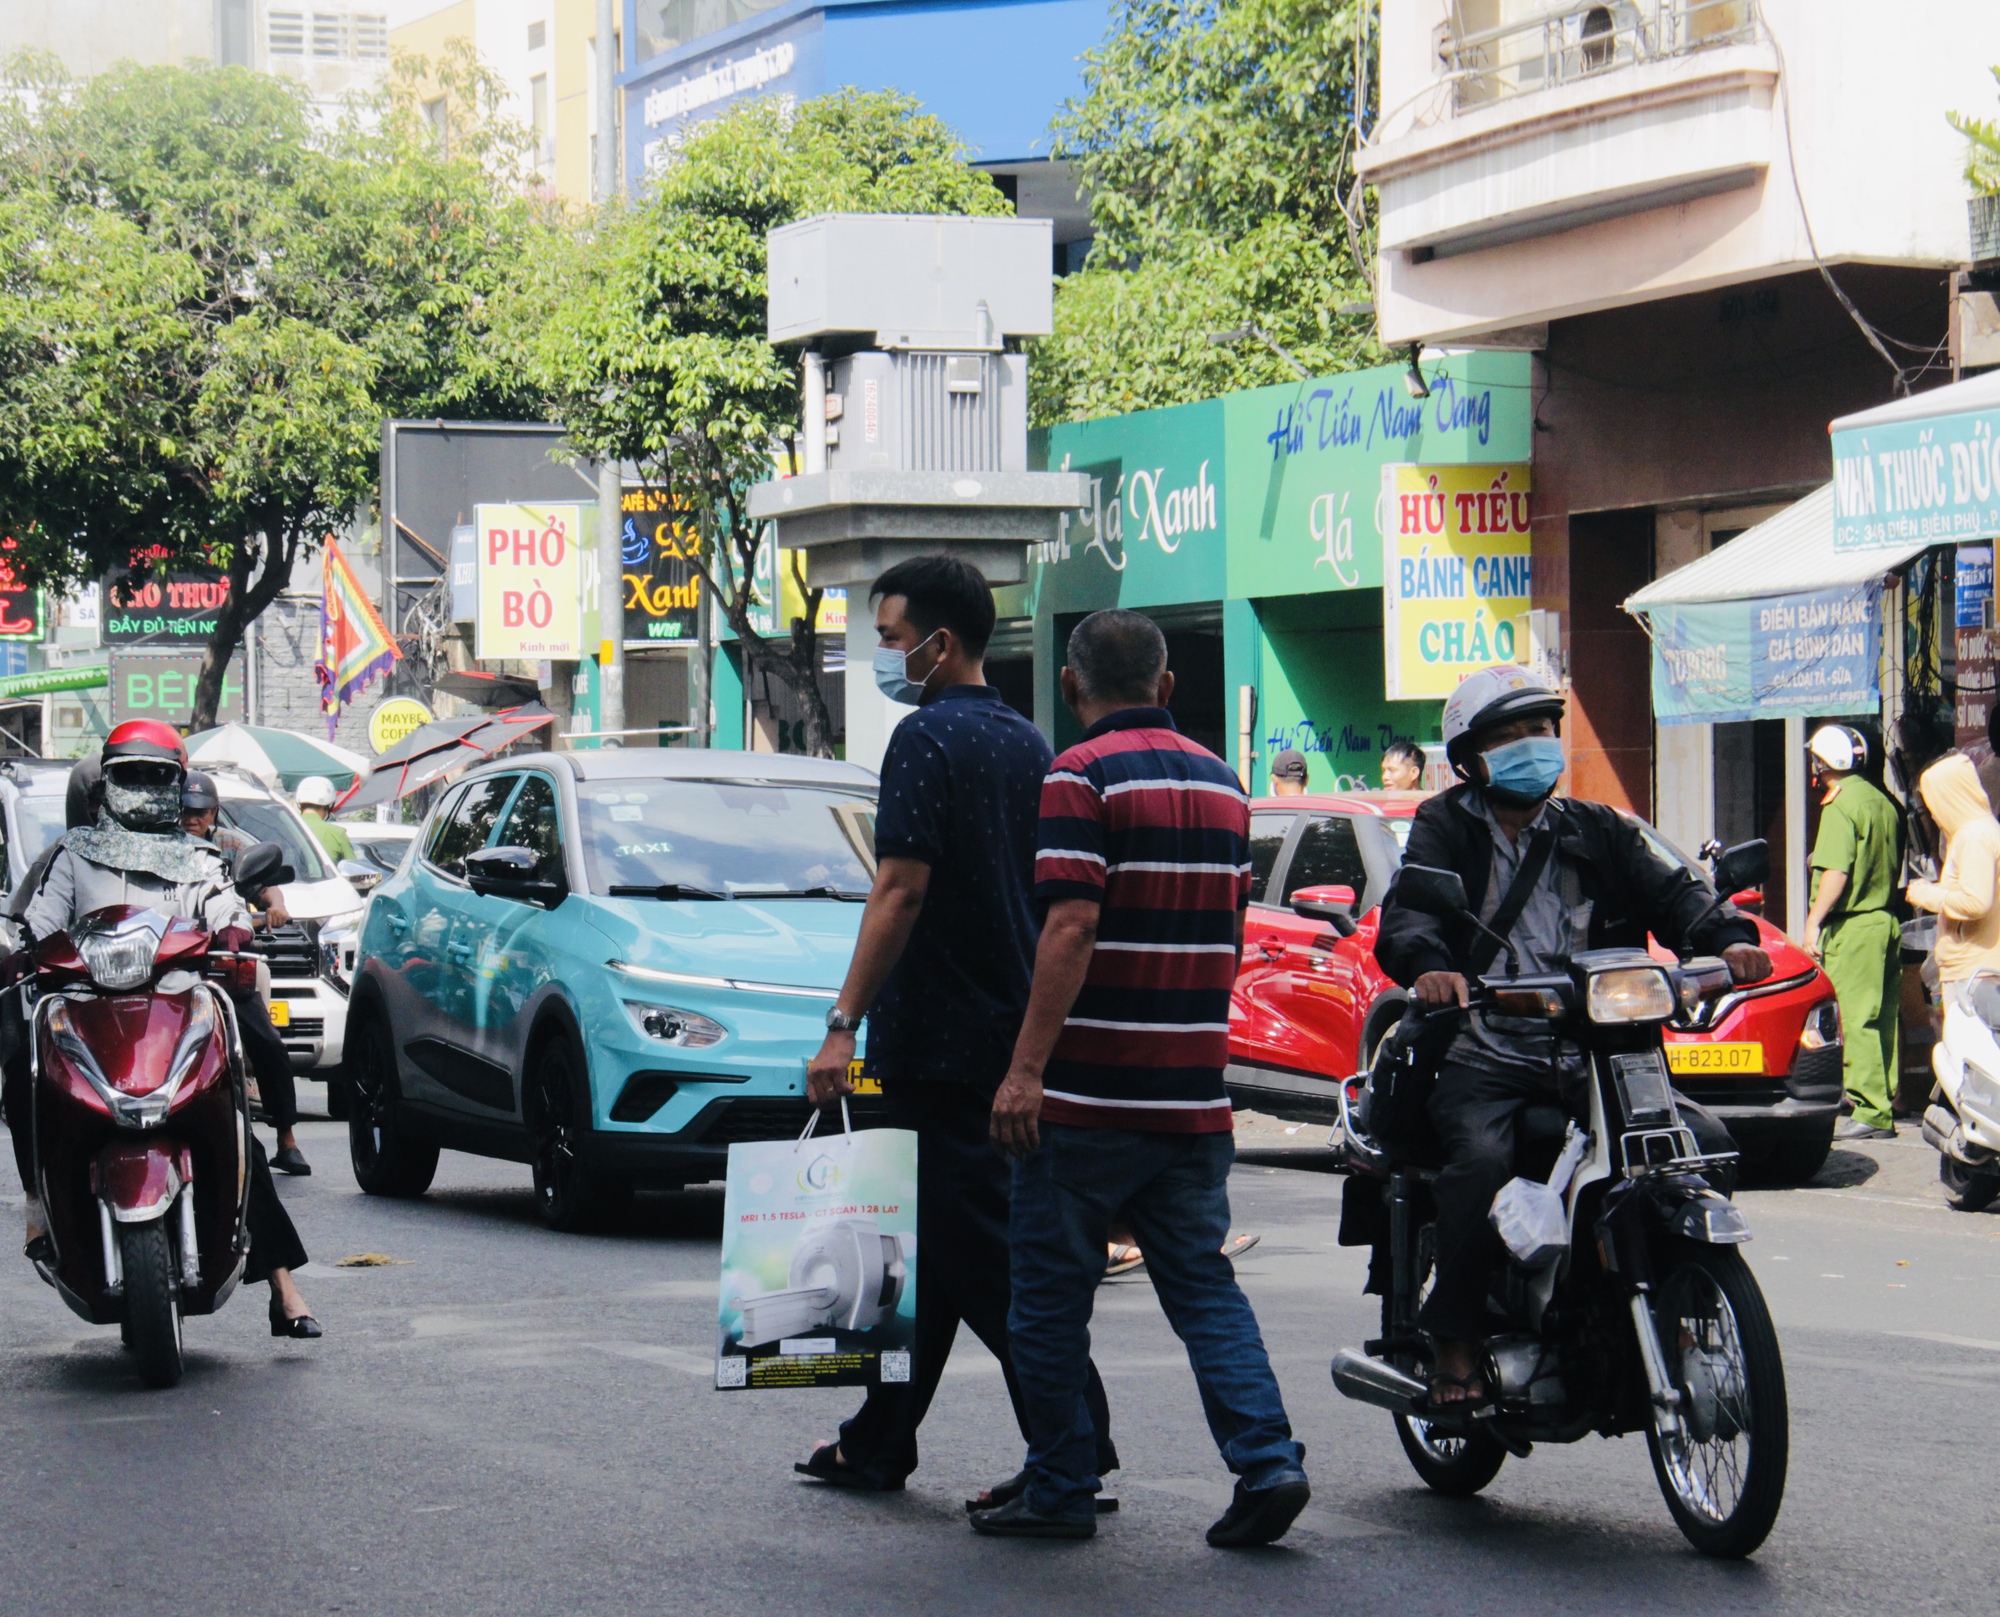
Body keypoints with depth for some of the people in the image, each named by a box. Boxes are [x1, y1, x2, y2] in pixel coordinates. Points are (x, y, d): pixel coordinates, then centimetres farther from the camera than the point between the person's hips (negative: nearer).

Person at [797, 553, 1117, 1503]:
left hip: (935, 1043, -9)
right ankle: (876, 1446, 22)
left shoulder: (928, 739, -13)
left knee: (979, 1255, -6)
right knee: (924, 1246, 15)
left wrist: (844, 1023, -20)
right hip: (1011, 1035, 9)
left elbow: (901, 892, -20)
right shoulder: (1026, 744, 14)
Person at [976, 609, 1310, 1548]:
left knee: (1052, 1294, 5)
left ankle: (1060, 1490, 9)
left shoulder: (1082, 776, -10)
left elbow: (1071, 927, -19)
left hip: (1087, 1093, -6)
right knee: (1203, 1285, 10)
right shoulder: (1221, 784, 12)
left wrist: (1026, 1067, -20)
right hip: (1196, 1097, 6)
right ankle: (1266, 1462, -5)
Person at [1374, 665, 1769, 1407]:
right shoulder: (1445, 828, 9)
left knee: (1704, 1141, -15)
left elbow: (1668, 891, 5)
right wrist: (1425, 964, -32)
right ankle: (1452, 1339, -17)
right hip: (1484, 1058, -3)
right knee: (1483, 1159, -32)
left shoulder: (1596, 831, 18)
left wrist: (1728, 936, -18)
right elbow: (1407, 910, -8)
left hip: (1591, 1057, 4)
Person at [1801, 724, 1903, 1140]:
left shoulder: (1841, 806, -12)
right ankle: (1885, 1106, 13)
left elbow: (1837, 872, -19)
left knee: (1855, 1020, -7)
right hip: (1886, 920, 9)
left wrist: (1814, 921, -15)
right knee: (1883, 1018, 10)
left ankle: (1869, 1113, -9)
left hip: (1852, 926, -9)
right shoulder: (1881, 801, 14)